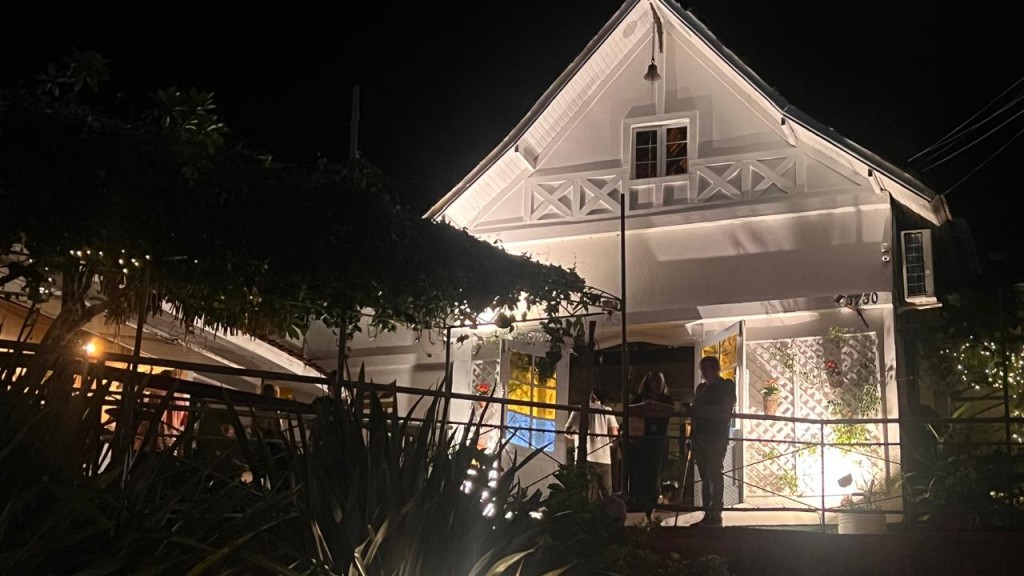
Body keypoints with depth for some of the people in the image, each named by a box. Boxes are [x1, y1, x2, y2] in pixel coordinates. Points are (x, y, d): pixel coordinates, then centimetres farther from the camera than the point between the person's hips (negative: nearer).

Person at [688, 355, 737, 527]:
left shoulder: (726, 385, 2)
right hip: (700, 436, 6)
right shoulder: (701, 387, 20)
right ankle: (708, 514, 4)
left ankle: (715, 514, -9)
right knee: (705, 476, 4)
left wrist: (701, 410, -17)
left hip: (717, 437, -6)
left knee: (714, 474, -9)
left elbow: (726, 409, -11)